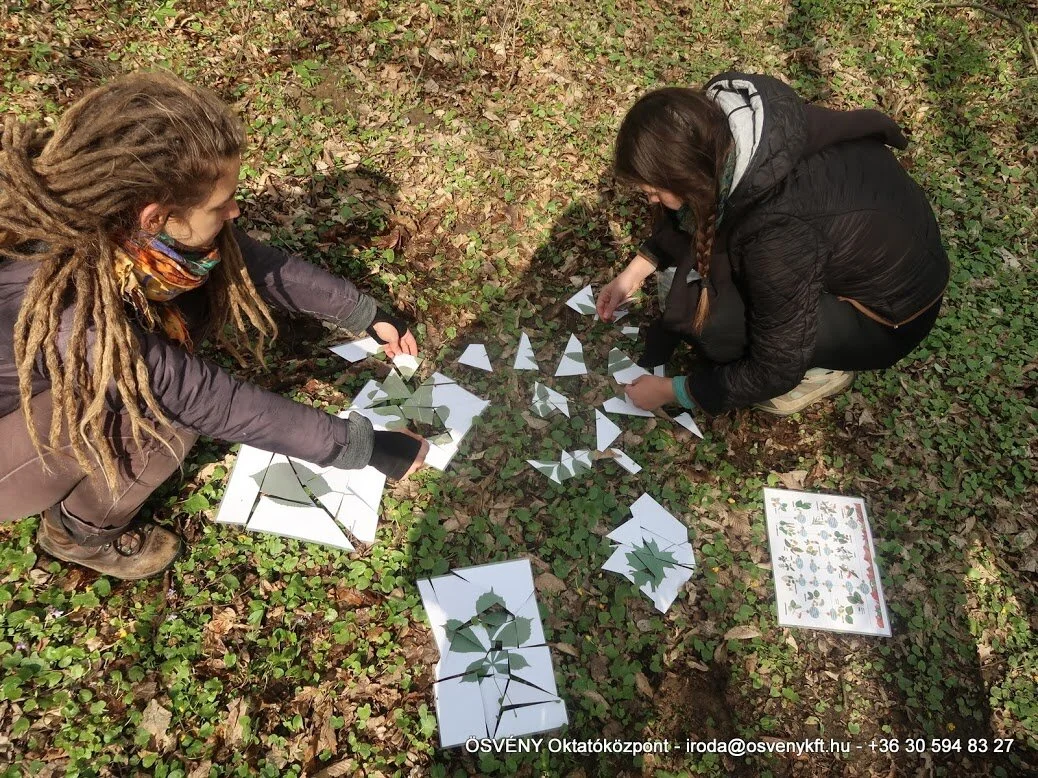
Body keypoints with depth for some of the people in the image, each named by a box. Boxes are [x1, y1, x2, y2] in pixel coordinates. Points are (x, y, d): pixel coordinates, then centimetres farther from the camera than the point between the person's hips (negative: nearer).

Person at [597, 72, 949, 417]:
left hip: (891, 313, -7)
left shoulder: (779, 231, -39)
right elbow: (693, 210, 4)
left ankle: (823, 370, 2)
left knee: (708, 315, -24)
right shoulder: (717, 125, -19)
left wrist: (672, 391, -14)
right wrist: (636, 271, 0)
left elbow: (775, 371, -25)